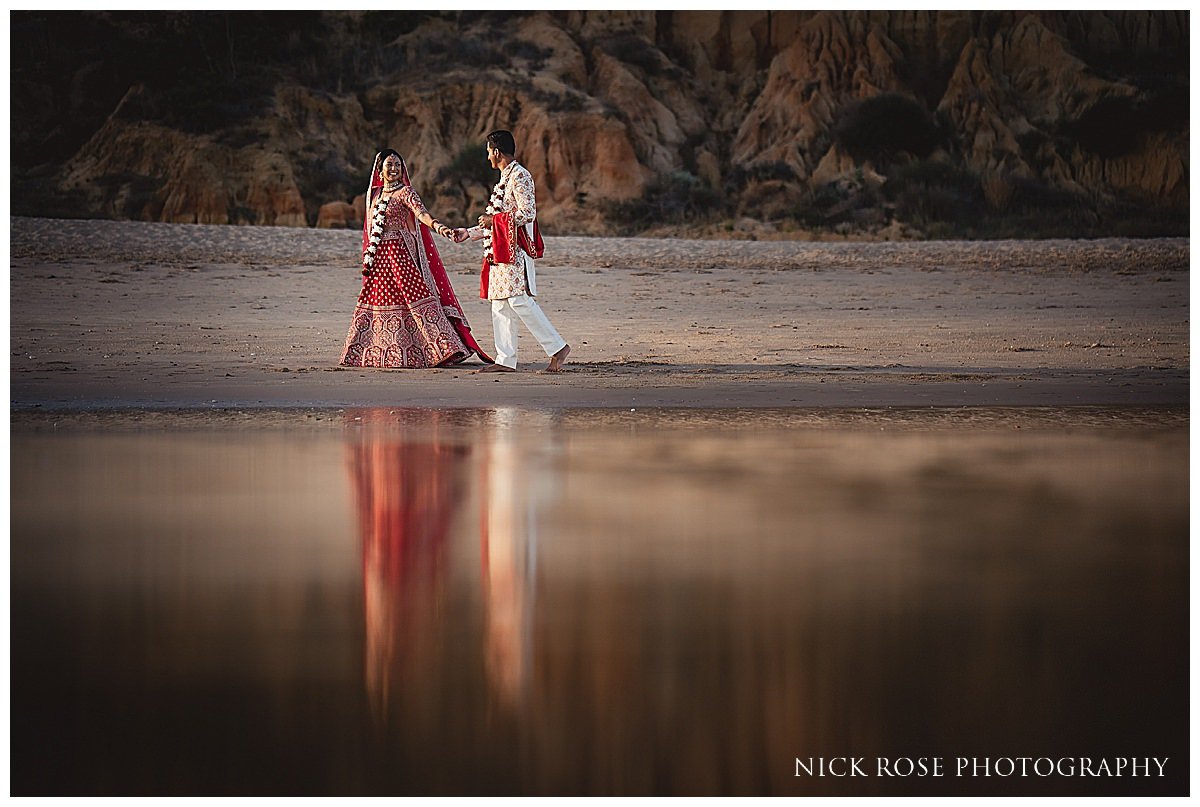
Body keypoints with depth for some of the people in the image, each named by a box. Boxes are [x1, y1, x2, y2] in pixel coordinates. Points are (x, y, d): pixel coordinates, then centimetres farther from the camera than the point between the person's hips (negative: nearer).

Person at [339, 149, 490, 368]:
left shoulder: (404, 192, -3)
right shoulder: (374, 193, 15)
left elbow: (420, 212, -20)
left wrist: (438, 227, -39)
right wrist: (367, 258, 18)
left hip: (401, 252, -6)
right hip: (378, 256, 6)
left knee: (413, 293, -14)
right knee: (378, 299, 7)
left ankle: (446, 347, -17)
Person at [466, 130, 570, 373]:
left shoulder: (519, 176, -10)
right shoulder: (506, 178, 19)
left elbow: (527, 213, -19)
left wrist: (494, 220, -13)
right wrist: (469, 234, 25)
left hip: (515, 249, -10)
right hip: (501, 250, 10)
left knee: (519, 301, -14)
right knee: (500, 304, 6)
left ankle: (557, 348, -10)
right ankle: (506, 360, 7)